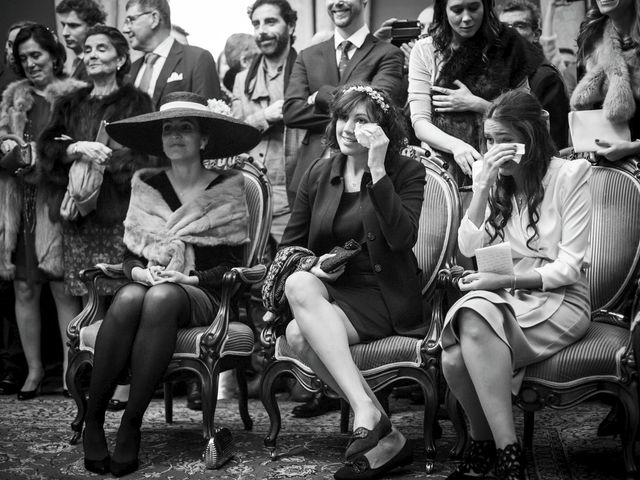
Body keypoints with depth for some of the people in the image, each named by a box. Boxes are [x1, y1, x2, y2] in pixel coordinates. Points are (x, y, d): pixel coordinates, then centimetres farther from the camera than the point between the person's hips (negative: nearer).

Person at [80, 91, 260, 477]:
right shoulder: (146, 185, 14)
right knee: (128, 299, -34)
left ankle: (132, 423, -31)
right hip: (148, 284, 2)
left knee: (160, 299, -37)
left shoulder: (228, 189, 6)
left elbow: (233, 265, 1)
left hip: (203, 294, -2)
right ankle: (92, 420, -26)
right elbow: (130, 255, 14)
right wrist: (140, 272, -8)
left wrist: (187, 278, -12)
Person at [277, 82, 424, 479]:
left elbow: (402, 238, -17)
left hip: (384, 296, -5)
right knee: (299, 283, -32)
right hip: (331, 292, 5)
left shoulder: (407, 172, 0)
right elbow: (290, 245, 17)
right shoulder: (319, 174, 13)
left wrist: (377, 170, -19)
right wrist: (311, 266, -6)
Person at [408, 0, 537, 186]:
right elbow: (420, 123, -4)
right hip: (444, 168, 0)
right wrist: (456, 146, -23)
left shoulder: (507, 45, 4)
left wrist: (475, 104, -8)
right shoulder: (424, 50, 2)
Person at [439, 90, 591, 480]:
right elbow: (470, 249, 1)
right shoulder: (488, 174, 11)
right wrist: (484, 186, -9)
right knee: (454, 358, -29)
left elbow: (570, 267, -7)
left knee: (475, 324, -34)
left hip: (559, 299, -4)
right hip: (502, 297, 4)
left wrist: (506, 280, -17)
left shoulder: (569, 176, -3)